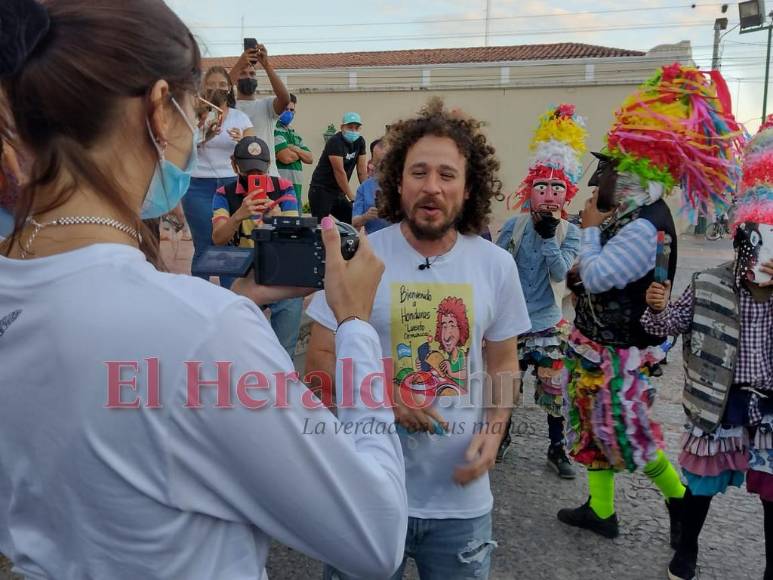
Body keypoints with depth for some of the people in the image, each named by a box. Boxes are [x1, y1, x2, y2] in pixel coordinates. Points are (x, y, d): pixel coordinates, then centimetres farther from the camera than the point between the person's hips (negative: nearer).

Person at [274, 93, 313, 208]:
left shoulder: (294, 134, 21)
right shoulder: (274, 130, -5)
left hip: (297, 188, 8)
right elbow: (286, 157, -17)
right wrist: (300, 153, 5)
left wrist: (294, 149, -6)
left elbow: (310, 158, 13)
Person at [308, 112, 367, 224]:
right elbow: (339, 171, -21)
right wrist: (351, 198, -22)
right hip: (321, 191, -7)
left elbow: (362, 170, 3)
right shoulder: (335, 142, -17)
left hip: (338, 192, 7)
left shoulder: (360, 142, 4)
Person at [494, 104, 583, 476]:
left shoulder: (569, 232, -5)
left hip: (547, 323, -1)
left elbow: (560, 272, -17)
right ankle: (500, 437, 35)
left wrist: (548, 236, -25)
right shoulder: (513, 226, -3)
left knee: (553, 389, 6)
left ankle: (557, 449, 25)